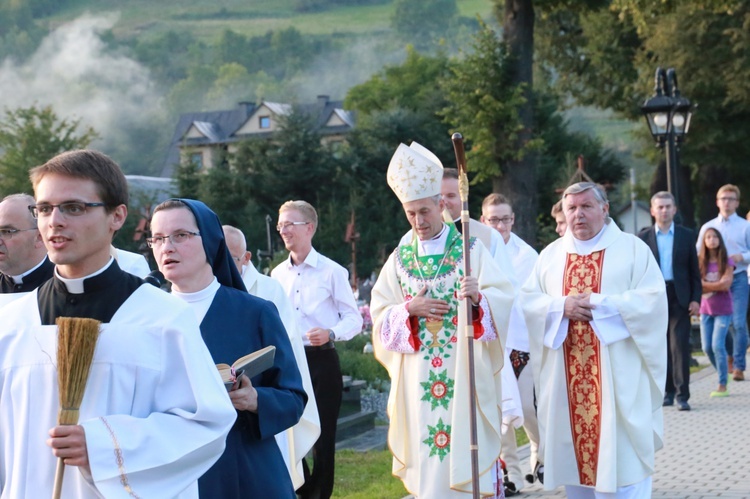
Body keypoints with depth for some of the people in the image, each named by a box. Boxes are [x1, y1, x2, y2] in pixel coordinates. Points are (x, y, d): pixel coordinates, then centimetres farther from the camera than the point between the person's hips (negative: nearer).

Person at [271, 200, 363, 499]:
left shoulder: (332, 271, -5)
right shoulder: (277, 274, 9)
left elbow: (354, 319, -5)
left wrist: (330, 334, -23)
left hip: (321, 360, -5)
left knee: (323, 434, 1)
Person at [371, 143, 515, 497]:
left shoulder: (470, 249, -1)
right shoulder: (401, 258, 8)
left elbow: (502, 299, -9)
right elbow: (380, 313, 6)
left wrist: (478, 297, -29)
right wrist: (409, 309, -12)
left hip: (465, 373, -3)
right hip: (417, 377, 3)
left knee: (470, 447, -1)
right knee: (426, 463, 5)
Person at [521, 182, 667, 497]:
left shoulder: (633, 249, 2)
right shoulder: (551, 255, 12)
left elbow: (653, 299, -9)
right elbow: (527, 301, 5)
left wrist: (600, 304, -16)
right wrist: (561, 306, -14)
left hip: (617, 374, -4)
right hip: (567, 376, 4)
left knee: (623, 456, -4)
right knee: (572, 448, 8)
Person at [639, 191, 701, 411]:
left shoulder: (687, 236, 7)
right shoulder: (644, 237, 6)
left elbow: (694, 271, 7)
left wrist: (696, 299, -1)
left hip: (679, 297, -1)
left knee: (680, 345, -7)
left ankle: (682, 394, -5)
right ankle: (668, 391, 16)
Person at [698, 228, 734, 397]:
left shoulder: (726, 261, -3)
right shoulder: (700, 262, 2)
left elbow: (726, 284, -15)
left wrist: (705, 285, -12)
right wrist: (717, 285, -13)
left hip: (723, 310, -3)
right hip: (706, 309, 3)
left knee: (717, 345, -12)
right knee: (707, 347, 2)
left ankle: (722, 385, -5)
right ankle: (723, 373, 26)